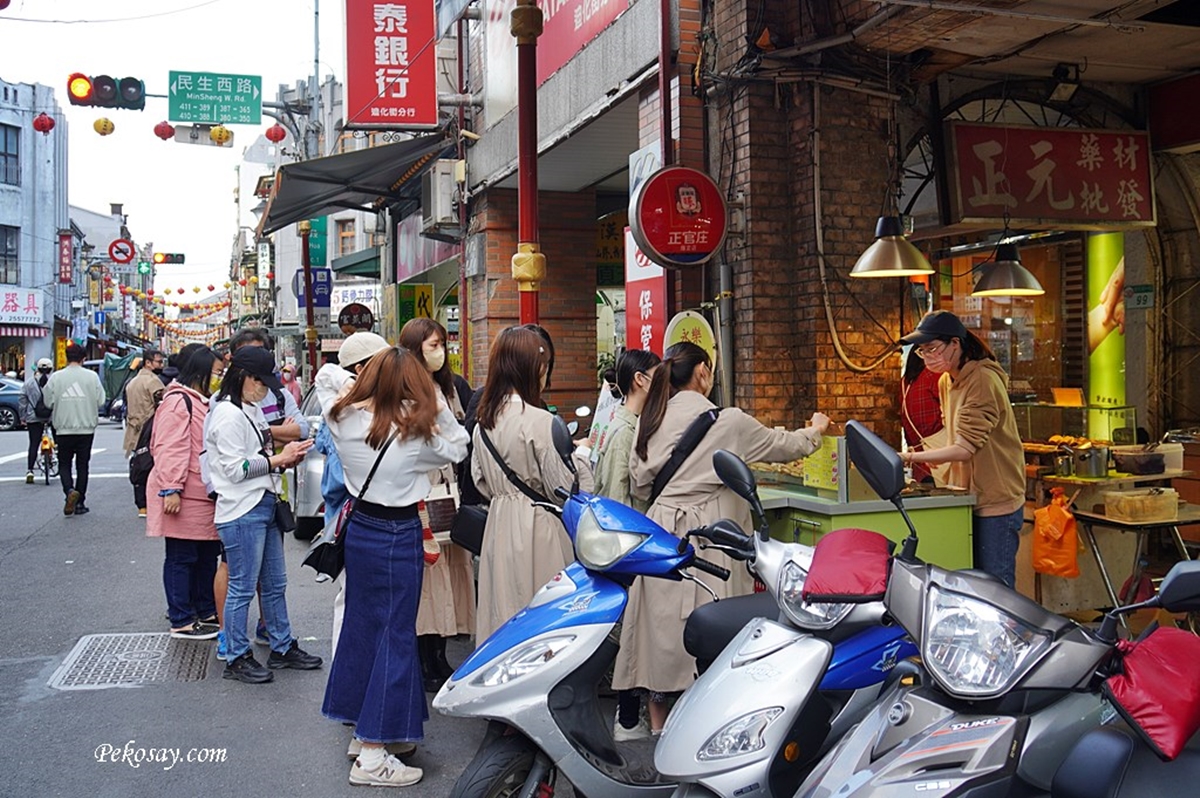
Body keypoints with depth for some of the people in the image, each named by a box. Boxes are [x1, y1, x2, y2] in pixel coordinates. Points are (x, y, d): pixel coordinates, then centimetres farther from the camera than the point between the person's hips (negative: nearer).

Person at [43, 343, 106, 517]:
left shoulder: (56, 377, -5)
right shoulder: (92, 376, -6)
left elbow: (48, 402, -1)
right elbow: (100, 401, -4)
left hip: (64, 429, 0)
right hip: (86, 428, 0)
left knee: (64, 463, 11)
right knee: (82, 465, 10)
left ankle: (70, 490, -15)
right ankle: (80, 503, 11)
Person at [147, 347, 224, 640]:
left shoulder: (206, 403, 20)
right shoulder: (178, 401, -13)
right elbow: (170, 449, -21)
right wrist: (170, 489, -27)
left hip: (206, 497, 10)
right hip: (184, 497, -10)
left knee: (208, 555, 15)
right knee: (181, 558, -1)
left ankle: (207, 613, 27)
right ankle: (182, 621, 6)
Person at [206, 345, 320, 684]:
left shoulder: (252, 410, 15)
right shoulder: (227, 414, -14)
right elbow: (236, 469, -18)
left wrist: (285, 456, 7)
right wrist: (278, 459, -15)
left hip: (265, 506, 10)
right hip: (241, 513, -10)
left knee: (275, 584, 16)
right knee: (242, 588, 0)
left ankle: (283, 647, 27)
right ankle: (236, 658, 12)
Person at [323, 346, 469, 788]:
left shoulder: (345, 420, -3)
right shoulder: (417, 425, -18)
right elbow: (457, 449, -4)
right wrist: (437, 404, -1)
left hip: (359, 528, 6)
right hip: (398, 536, -6)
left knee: (360, 624, 17)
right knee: (396, 634, 0)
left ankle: (361, 730, 30)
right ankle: (372, 756, 2)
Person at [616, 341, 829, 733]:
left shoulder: (650, 420, 5)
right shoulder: (727, 422, -7)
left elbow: (639, 486, 12)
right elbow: (780, 445, 7)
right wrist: (815, 430, 26)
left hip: (660, 528, 5)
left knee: (662, 616, 12)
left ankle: (658, 721, 24)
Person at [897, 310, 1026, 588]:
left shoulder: (983, 380, -18)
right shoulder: (946, 382, 11)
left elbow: (964, 449, -24)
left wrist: (911, 457, -27)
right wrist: (932, 456, 3)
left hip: (996, 503, -8)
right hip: (970, 499, 8)